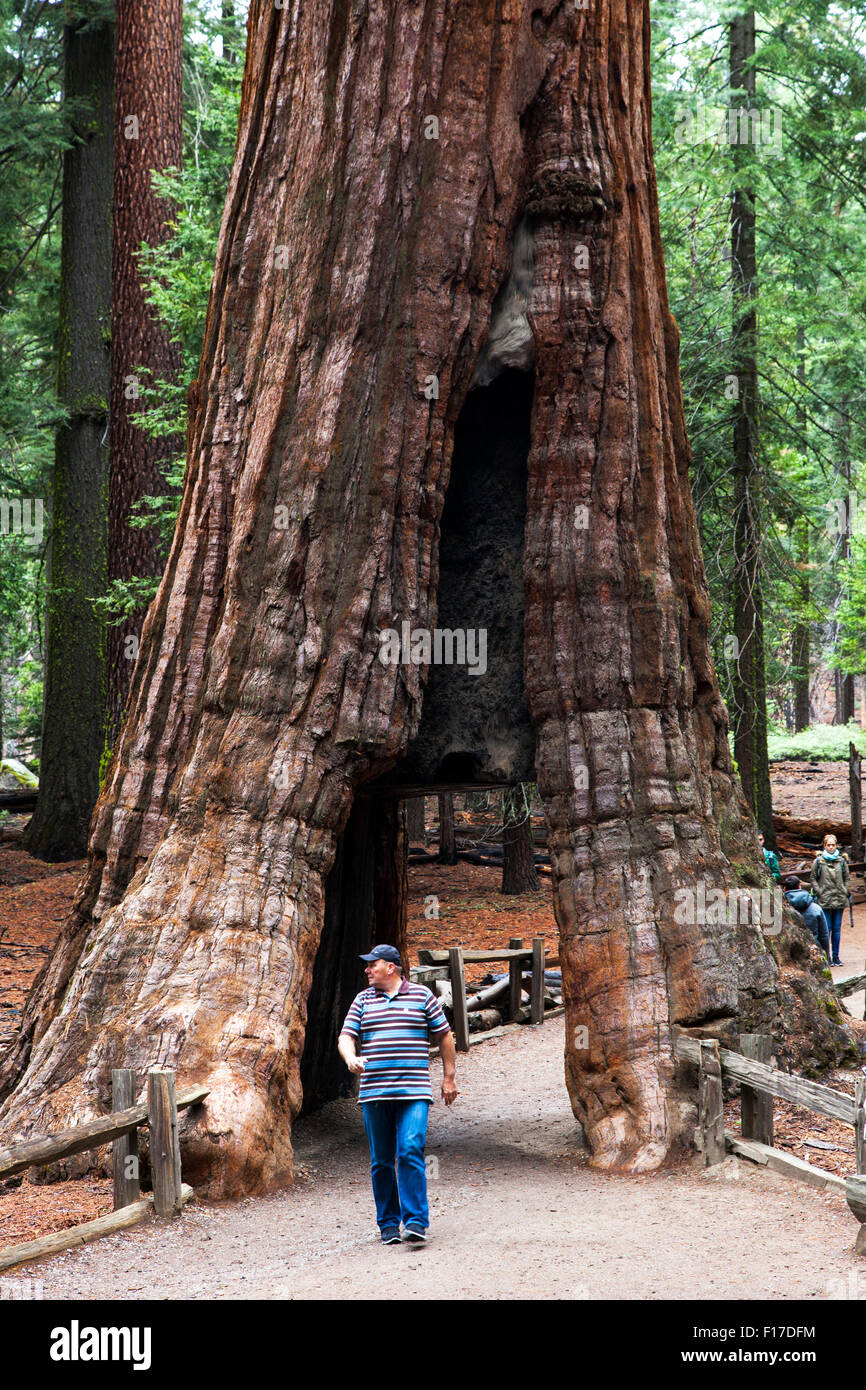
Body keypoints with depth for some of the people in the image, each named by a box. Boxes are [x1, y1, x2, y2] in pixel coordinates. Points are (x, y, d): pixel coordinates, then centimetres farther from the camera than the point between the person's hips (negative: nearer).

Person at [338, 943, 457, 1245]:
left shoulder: (422, 996, 6)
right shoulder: (362, 1000, 12)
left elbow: (444, 1036, 12)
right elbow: (346, 1037, 6)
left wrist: (449, 1076, 11)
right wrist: (351, 1059, -17)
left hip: (413, 1092, -3)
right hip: (374, 1093, 3)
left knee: (410, 1152, -15)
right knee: (381, 1161, 4)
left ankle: (415, 1222, -14)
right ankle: (388, 1225, 13)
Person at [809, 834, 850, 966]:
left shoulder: (842, 861, 8)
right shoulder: (819, 861, 0)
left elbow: (846, 879, 15)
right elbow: (812, 879, 4)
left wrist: (846, 893, 5)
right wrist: (819, 892, -5)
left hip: (839, 900, 3)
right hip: (824, 900, -3)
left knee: (837, 929, 6)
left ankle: (836, 956, 13)